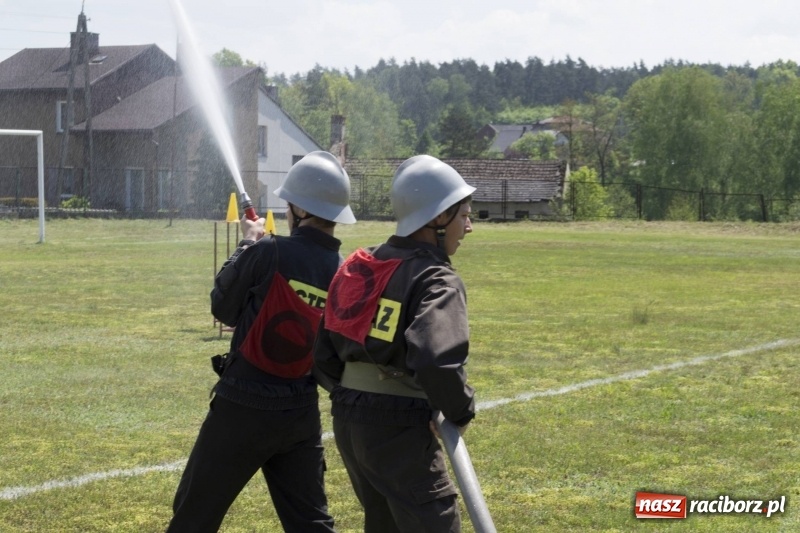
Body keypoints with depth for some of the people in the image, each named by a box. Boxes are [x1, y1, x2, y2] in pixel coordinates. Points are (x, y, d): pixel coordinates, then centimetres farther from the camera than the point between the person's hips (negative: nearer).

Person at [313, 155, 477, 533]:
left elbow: (324, 353, 9)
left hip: (347, 419, 8)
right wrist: (461, 411, -15)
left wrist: (352, 394, 17)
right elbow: (435, 363, -30)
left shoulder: (357, 267, 9)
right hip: (398, 428, -8)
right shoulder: (436, 280, -15)